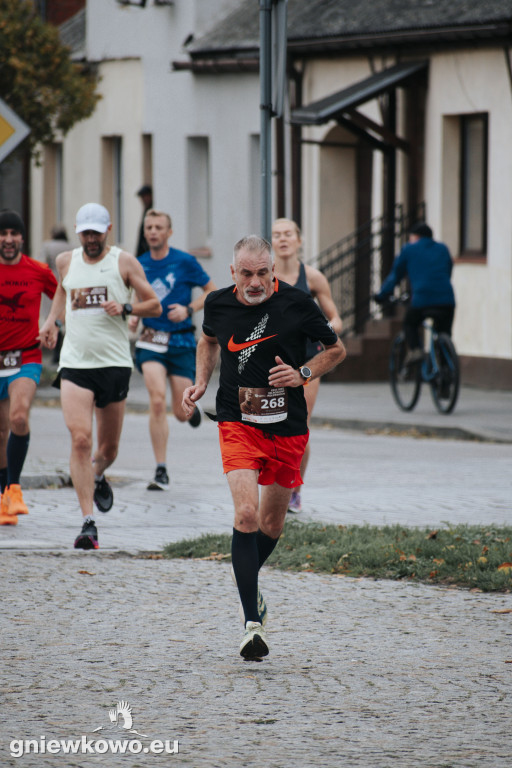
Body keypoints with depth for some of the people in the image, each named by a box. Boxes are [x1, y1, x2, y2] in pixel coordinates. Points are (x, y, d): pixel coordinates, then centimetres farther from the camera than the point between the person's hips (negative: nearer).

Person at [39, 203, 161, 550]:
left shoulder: (124, 262, -1)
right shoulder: (66, 261, 8)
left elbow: (155, 306, 2)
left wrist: (125, 308, -16)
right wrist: (51, 319, 15)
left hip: (114, 364, -1)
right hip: (75, 364, 1)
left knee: (109, 447, 11)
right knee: (81, 440, -16)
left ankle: (98, 475, 49)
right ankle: (89, 523, -17)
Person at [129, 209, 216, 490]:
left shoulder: (184, 262, -5)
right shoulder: (140, 265, 4)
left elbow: (212, 292, 3)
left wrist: (188, 309, -13)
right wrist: (134, 316, 2)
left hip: (182, 342, -1)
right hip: (151, 340, 1)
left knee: (181, 413, 2)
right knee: (157, 401, -18)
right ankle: (161, 471, -12)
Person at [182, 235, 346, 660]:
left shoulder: (297, 303, -9)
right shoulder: (219, 304, -2)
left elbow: (336, 349, 4)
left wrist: (303, 373, -12)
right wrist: (201, 382, 8)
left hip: (287, 427, 1)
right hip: (237, 422, -1)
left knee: (272, 523, 13)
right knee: (246, 515, -19)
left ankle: (248, 586, 44)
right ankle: (253, 621, -18)